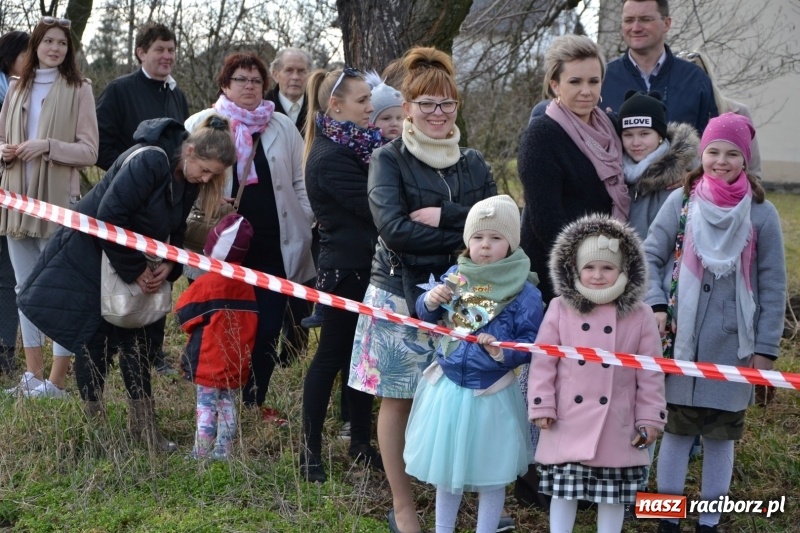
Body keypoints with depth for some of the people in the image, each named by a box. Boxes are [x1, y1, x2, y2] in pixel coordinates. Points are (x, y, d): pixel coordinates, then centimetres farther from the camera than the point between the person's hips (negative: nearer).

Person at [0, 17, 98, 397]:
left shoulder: (79, 90, -1)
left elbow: (89, 151, -5)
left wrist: (48, 145, -19)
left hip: (58, 201, -6)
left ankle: (55, 381, -2)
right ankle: (33, 376, 18)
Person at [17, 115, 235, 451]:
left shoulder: (188, 180, -3)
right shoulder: (149, 162, -29)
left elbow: (176, 230, 6)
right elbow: (108, 218, -31)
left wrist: (169, 266, -14)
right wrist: (135, 271, -23)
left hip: (133, 263, 7)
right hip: (89, 256, -7)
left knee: (135, 342, 3)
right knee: (94, 343, -5)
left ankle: (143, 428, 8)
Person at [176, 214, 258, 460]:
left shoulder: (207, 283, -14)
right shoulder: (246, 285, 6)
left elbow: (184, 313, -9)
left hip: (209, 363, -6)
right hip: (236, 365, 6)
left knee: (207, 407, -3)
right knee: (228, 407, 11)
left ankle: (201, 456, -2)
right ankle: (223, 455, 15)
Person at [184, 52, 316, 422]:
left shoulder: (283, 128, 11)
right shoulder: (201, 125, 5)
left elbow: (301, 183, 11)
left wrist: (305, 226, 3)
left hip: (275, 247, 2)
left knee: (268, 328, 2)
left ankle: (256, 400, 16)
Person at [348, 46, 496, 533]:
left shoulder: (473, 163, 10)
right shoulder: (389, 160, -1)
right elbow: (394, 229, -16)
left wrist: (443, 216, -17)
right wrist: (465, 234, -14)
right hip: (401, 296, -3)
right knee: (399, 399, 2)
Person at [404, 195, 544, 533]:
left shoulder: (523, 292, -13)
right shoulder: (454, 277, 0)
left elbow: (532, 342, -13)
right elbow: (426, 316, 8)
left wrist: (505, 352, -30)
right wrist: (430, 301, -13)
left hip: (491, 394, -4)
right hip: (448, 387, 4)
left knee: (489, 474, 10)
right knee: (445, 467, 18)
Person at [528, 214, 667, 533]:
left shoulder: (640, 316, -3)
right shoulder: (560, 309, -3)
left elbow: (650, 373, 0)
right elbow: (543, 362, 0)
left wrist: (650, 417, 0)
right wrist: (542, 406, -4)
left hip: (617, 425, 0)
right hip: (568, 422, 0)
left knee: (613, 496, 11)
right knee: (563, 491, 9)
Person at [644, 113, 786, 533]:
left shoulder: (761, 213, -2)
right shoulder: (681, 201, -1)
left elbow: (772, 287, 0)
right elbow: (649, 257, 2)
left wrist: (765, 348, -2)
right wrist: (656, 305, -13)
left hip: (732, 346, 0)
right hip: (681, 341, 0)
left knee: (721, 434, 8)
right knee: (676, 427, 8)